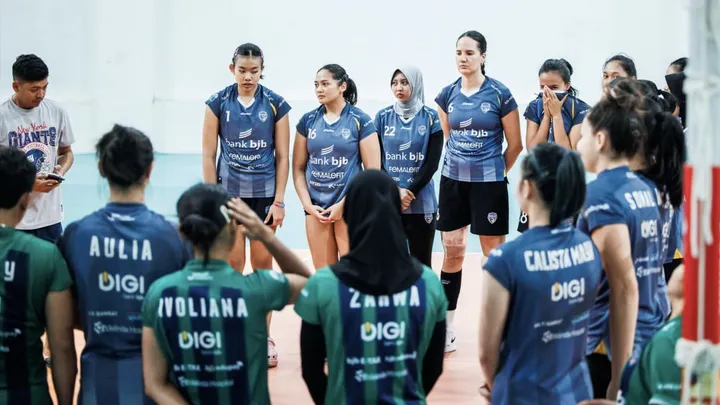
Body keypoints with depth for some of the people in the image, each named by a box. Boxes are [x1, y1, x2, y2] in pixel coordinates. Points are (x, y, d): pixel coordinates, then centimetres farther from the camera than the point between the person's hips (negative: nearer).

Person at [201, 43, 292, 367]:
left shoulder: (276, 105, -2)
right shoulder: (218, 104, -2)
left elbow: (282, 157, 1)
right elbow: (208, 154, 0)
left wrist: (278, 201, -4)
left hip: (264, 194, 0)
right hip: (228, 193, 0)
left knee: (263, 265, 6)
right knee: (232, 265, 1)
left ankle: (263, 338, 14)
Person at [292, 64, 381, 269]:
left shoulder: (360, 121, -4)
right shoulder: (308, 120, 7)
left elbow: (373, 171, -5)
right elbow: (298, 168, 11)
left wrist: (344, 204, -9)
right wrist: (307, 204, -2)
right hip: (316, 207, 4)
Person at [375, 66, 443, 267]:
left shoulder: (430, 118, 1)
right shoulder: (383, 117, 6)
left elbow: (432, 162, -3)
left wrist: (409, 192, -11)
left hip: (421, 204, -1)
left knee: (421, 264, 3)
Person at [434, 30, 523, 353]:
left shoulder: (499, 94, -8)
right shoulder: (447, 95, 4)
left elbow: (515, 145, -1)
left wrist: (495, 171, 8)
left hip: (488, 183, -4)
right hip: (453, 181, 4)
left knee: (494, 254, 1)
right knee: (452, 252, 6)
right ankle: (446, 330, 13)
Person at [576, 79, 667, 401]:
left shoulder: (601, 195, -15)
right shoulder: (646, 190, 9)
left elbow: (624, 287, -20)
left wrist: (618, 377, -19)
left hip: (611, 348, -8)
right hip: (654, 338, 8)